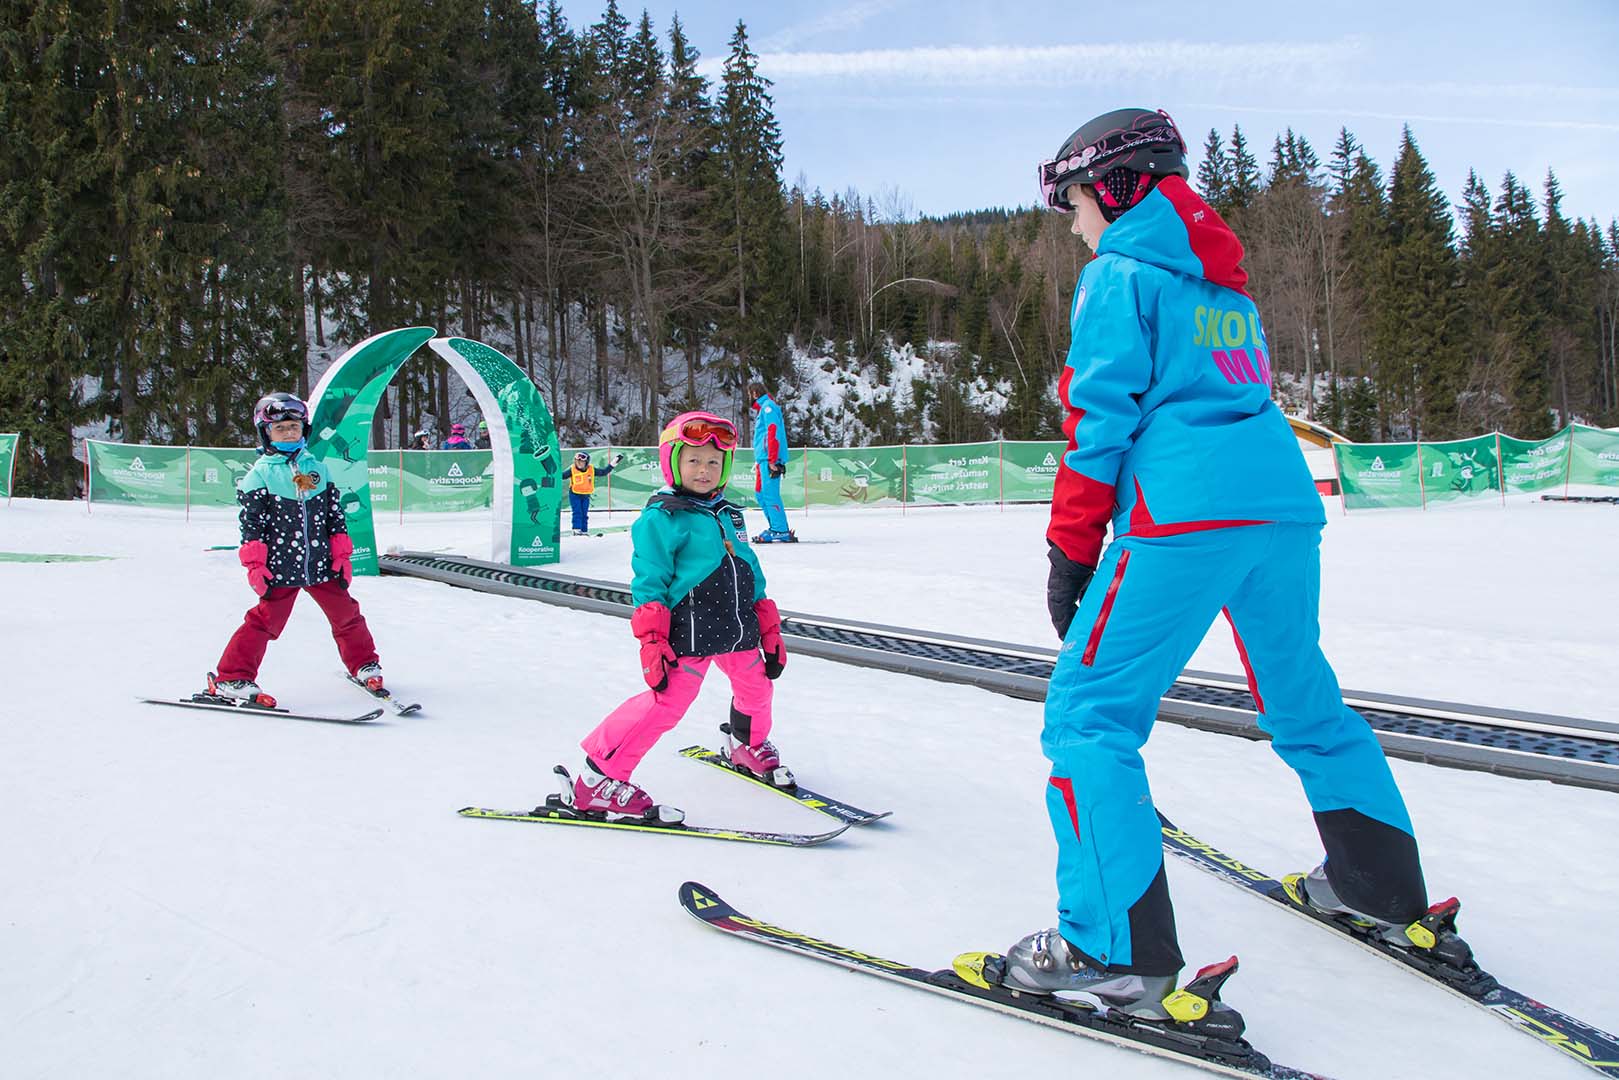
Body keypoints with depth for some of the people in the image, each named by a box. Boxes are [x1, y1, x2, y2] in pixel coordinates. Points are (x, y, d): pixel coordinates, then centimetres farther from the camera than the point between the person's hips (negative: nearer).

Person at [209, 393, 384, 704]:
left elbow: (336, 515, 13)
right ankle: (231, 678, -1)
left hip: (321, 563, 4)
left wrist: (342, 555, 8)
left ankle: (364, 663, 29)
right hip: (280, 566, -4)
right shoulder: (259, 474, -1)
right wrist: (255, 565, -10)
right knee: (266, 619, -8)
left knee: (345, 613, 9)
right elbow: (251, 524, -4)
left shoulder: (318, 469, 11)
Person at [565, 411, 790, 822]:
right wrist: (653, 641, -17)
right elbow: (649, 584, -11)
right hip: (688, 633, -8)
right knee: (666, 703, -15)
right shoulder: (661, 519, -7)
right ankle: (599, 781, -8)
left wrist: (770, 630, 19)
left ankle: (749, 746, 51)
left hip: (738, 631, 8)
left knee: (755, 688, 20)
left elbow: (752, 574, 20)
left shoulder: (731, 515, 16)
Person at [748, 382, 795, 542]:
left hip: (769, 460, -10)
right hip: (763, 459, 10)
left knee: (770, 494, -13)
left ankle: (781, 532, -14)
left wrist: (772, 460, -23)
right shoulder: (763, 408, 24)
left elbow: (773, 433, -17)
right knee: (761, 493, 11)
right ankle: (775, 527, 13)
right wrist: (758, 460, 23)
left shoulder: (768, 406, -7)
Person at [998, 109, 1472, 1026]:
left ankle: (1117, 950, -14)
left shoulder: (1121, 272, 2)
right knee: (1304, 698, 23)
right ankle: (1385, 891, 37)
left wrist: (1070, 551, -5)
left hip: (1185, 513, -8)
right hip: (1286, 502, 9)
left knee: (1089, 711, -7)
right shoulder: (1226, 279, 25)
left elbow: (1103, 415, -7)